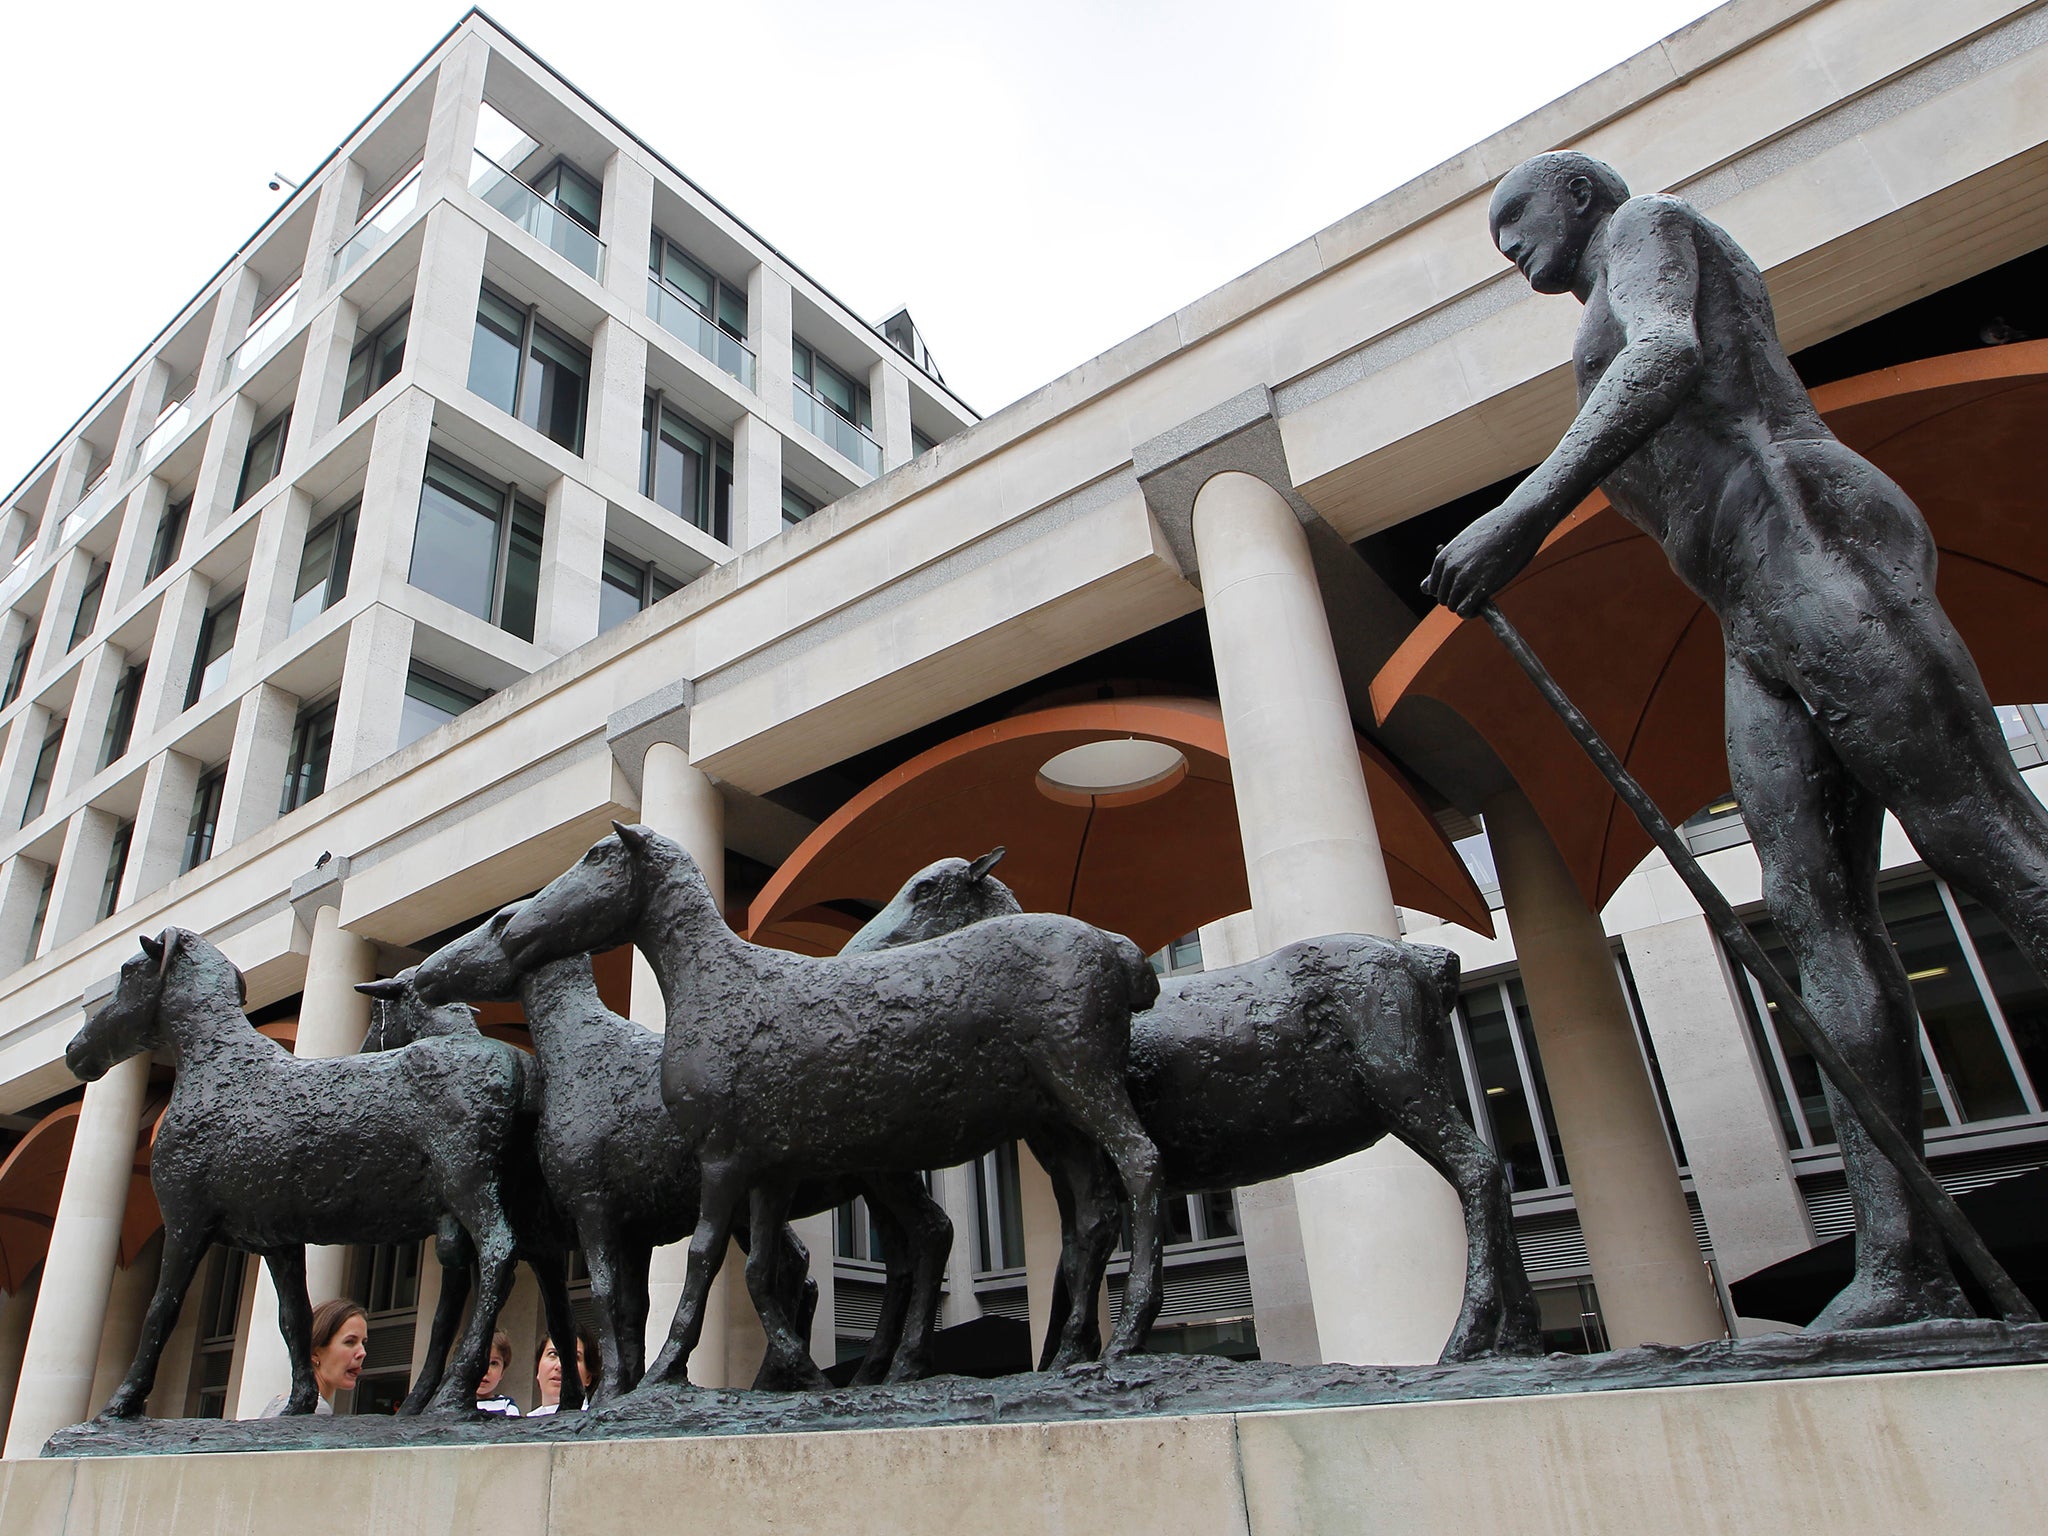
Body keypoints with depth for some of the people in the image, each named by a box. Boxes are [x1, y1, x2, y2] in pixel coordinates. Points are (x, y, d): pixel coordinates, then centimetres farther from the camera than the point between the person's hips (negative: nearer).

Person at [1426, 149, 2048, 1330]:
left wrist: (1527, 508, -27)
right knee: (1814, 912, -5)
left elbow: (1669, 355, -14)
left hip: (1818, 549, -8)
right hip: (1762, 630, 9)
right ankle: (1907, 1268, -10)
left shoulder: (1649, 222, 9)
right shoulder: (1635, 339, 35)